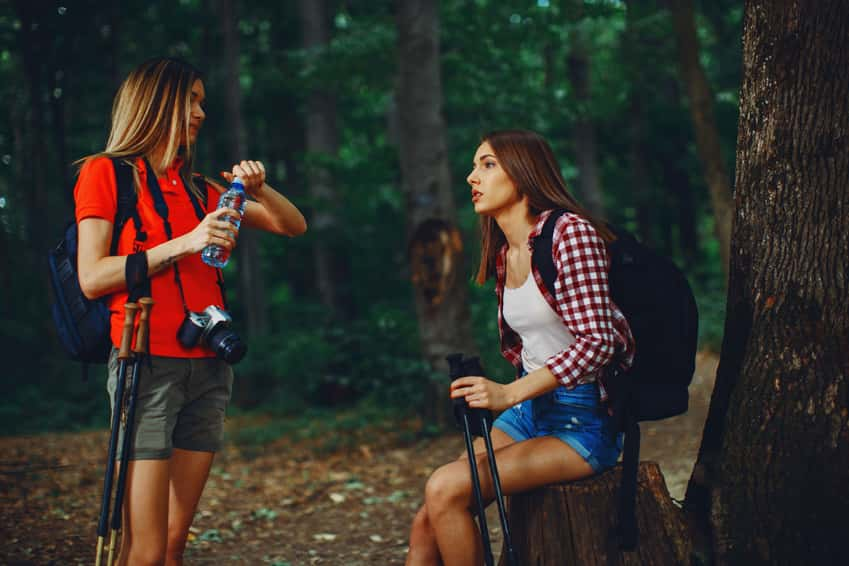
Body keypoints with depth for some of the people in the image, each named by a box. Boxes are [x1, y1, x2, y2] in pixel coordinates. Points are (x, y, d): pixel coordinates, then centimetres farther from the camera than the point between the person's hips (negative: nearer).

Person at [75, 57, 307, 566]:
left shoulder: (197, 189, 18)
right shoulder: (106, 172, 3)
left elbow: (294, 226, 21)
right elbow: (92, 278, -8)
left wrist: (258, 189, 1)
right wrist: (184, 244, -14)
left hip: (208, 368, 6)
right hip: (149, 364, -5)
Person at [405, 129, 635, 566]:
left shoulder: (571, 232, -13)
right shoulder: (503, 254, 12)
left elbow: (597, 342, -21)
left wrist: (508, 394, -25)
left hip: (584, 417, -7)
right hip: (530, 409, 8)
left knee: (446, 488, -24)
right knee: (426, 523, -9)